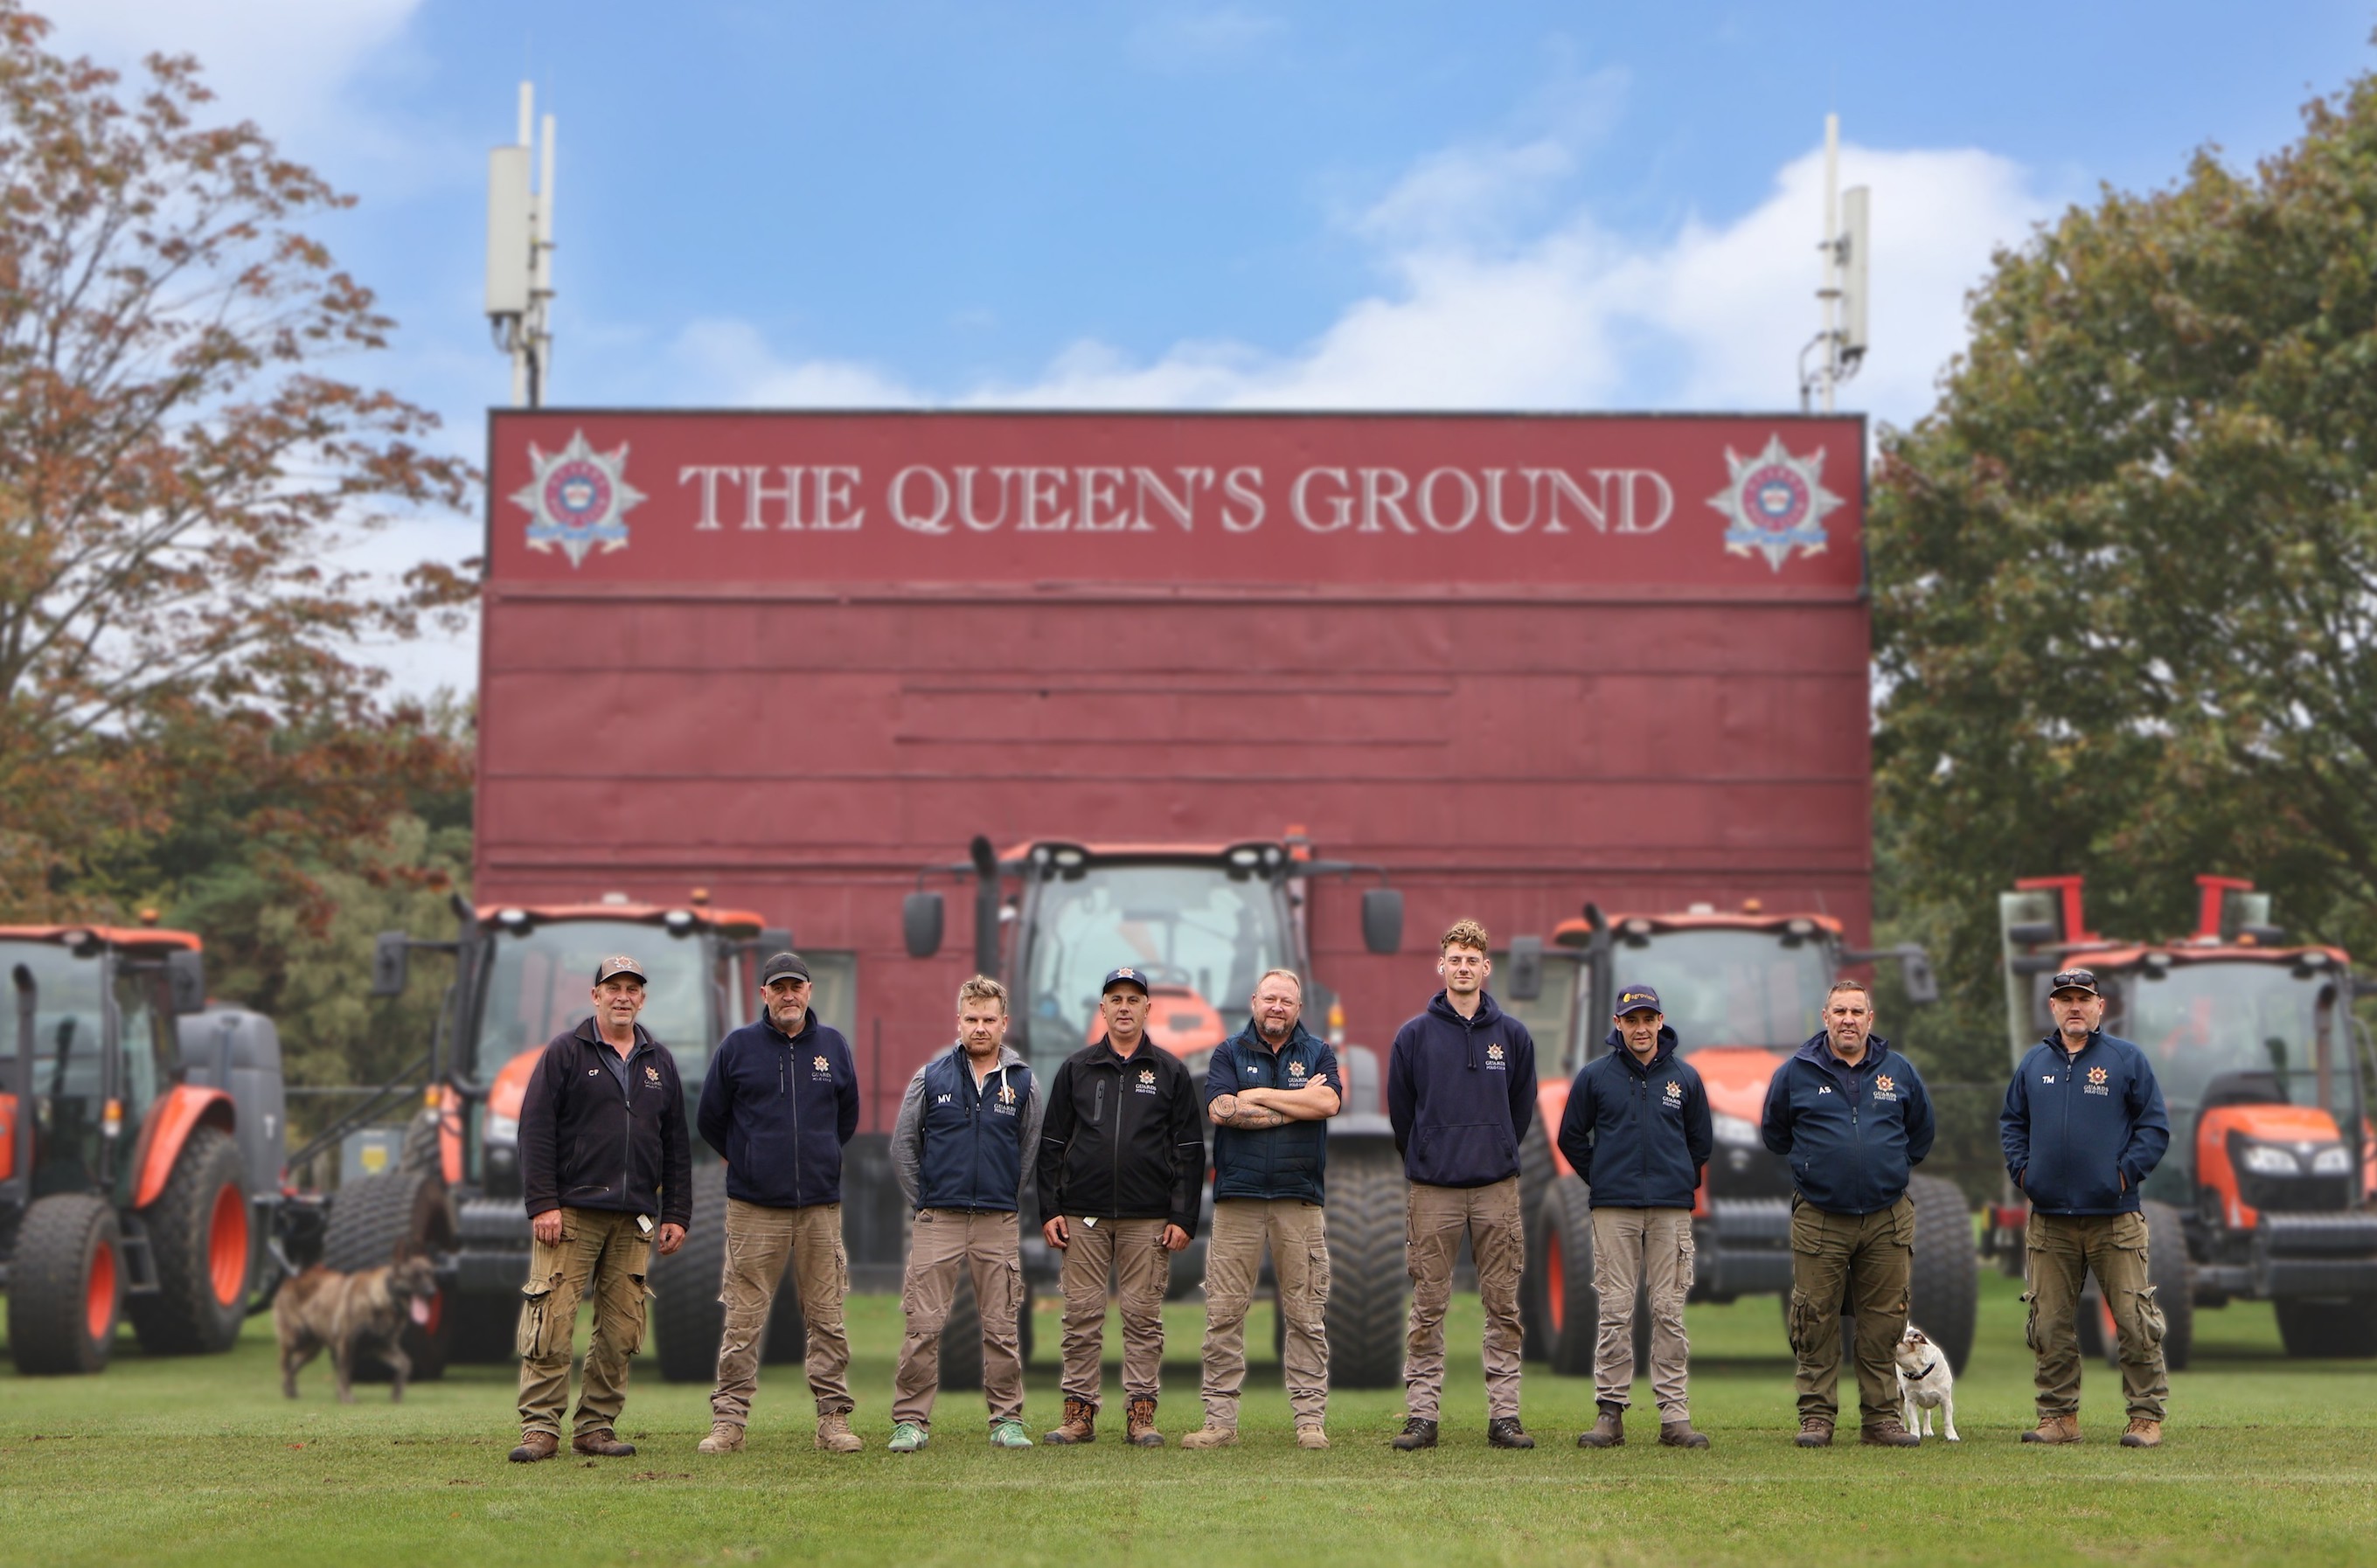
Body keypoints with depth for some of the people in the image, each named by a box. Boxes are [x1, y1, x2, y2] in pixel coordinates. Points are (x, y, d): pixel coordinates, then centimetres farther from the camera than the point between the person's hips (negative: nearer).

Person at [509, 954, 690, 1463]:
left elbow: (676, 1145, 18)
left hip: (635, 1219, 4)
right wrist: (543, 1204, -11)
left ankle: (597, 1426, 10)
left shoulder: (660, 1062, 17)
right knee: (551, 1324, -9)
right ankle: (540, 1428, -5)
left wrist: (676, 1215, 11)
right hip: (571, 1212, -4)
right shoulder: (564, 1052, 3)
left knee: (621, 1330, 2)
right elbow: (536, 1130, -3)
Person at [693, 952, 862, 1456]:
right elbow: (709, 1119, 11)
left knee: (827, 1317, 3)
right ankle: (728, 1420, 1)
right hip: (754, 1206, -2)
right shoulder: (737, 1047, 2)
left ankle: (834, 1418, 8)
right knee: (743, 1319, -3)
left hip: (820, 1205, 2)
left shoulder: (833, 1045, 9)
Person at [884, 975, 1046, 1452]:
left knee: (1001, 1328, 3)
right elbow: (903, 1144, 11)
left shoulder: (1022, 1082, 6)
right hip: (938, 1222, -1)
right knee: (923, 1327, -4)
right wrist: (923, 1200, 8)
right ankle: (910, 1421, 2)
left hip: (999, 1224, 1)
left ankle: (1007, 1421, 11)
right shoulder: (931, 1077, 4)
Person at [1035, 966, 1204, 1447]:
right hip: (1083, 1215, 1)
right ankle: (1079, 1412, 6)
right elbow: (1051, 1144, 11)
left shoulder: (1170, 1072, 8)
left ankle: (1141, 1413, 5)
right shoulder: (1075, 1069, 11)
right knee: (1081, 1316, 1)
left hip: (1148, 1219, -1)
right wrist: (1050, 1210, 1)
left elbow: (1189, 1150, 6)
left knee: (1144, 1317, 0)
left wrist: (1183, 1217, -3)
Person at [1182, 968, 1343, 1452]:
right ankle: (1220, 1419, 2)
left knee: (1306, 1314, 0)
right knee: (1224, 1312, -2)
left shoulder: (1318, 1053, 13)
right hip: (1237, 1195, 0)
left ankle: (1310, 1419, 5)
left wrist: (1259, 1096, -5)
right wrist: (1298, 1102, -5)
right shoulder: (1228, 1053, 10)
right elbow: (1220, 1110, -7)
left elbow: (1329, 1102, -7)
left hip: (1300, 1198, 0)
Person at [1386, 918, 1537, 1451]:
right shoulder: (1414, 1035, 3)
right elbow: (1399, 1109, 10)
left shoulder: (1513, 1035, 7)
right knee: (1428, 1309, 0)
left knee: (1503, 1307, 2)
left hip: (1498, 1187, 1)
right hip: (1433, 1191, -1)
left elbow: (1522, 1107, 15)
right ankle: (1421, 1415, 4)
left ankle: (1504, 1416, 6)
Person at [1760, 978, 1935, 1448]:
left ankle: (1881, 1416, 10)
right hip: (1818, 1218, -1)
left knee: (1884, 1321, 3)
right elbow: (1774, 1132, 16)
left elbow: (1921, 1132, 22)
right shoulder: (1796, 1073, 3)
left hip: (1888, 1219, 1)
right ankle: (1816, 1415, 6)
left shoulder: (1899, 1072, 7)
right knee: (1816, 1320, -1)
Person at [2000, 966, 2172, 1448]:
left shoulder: (2127, 1060, 2)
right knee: (2050, 1326, 6)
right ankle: (2059, 1416, 14)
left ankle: (2147, 1416, 4)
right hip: (2050, 1220, 4)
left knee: (2134, 1321, -4)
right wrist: (2021, 1168, 6)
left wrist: (2127, 1171, -9)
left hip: (2115, 1218, -3)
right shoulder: (2034, 1063, 12)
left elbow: (2155, 1126, 1)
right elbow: (2011, 1121, 21)